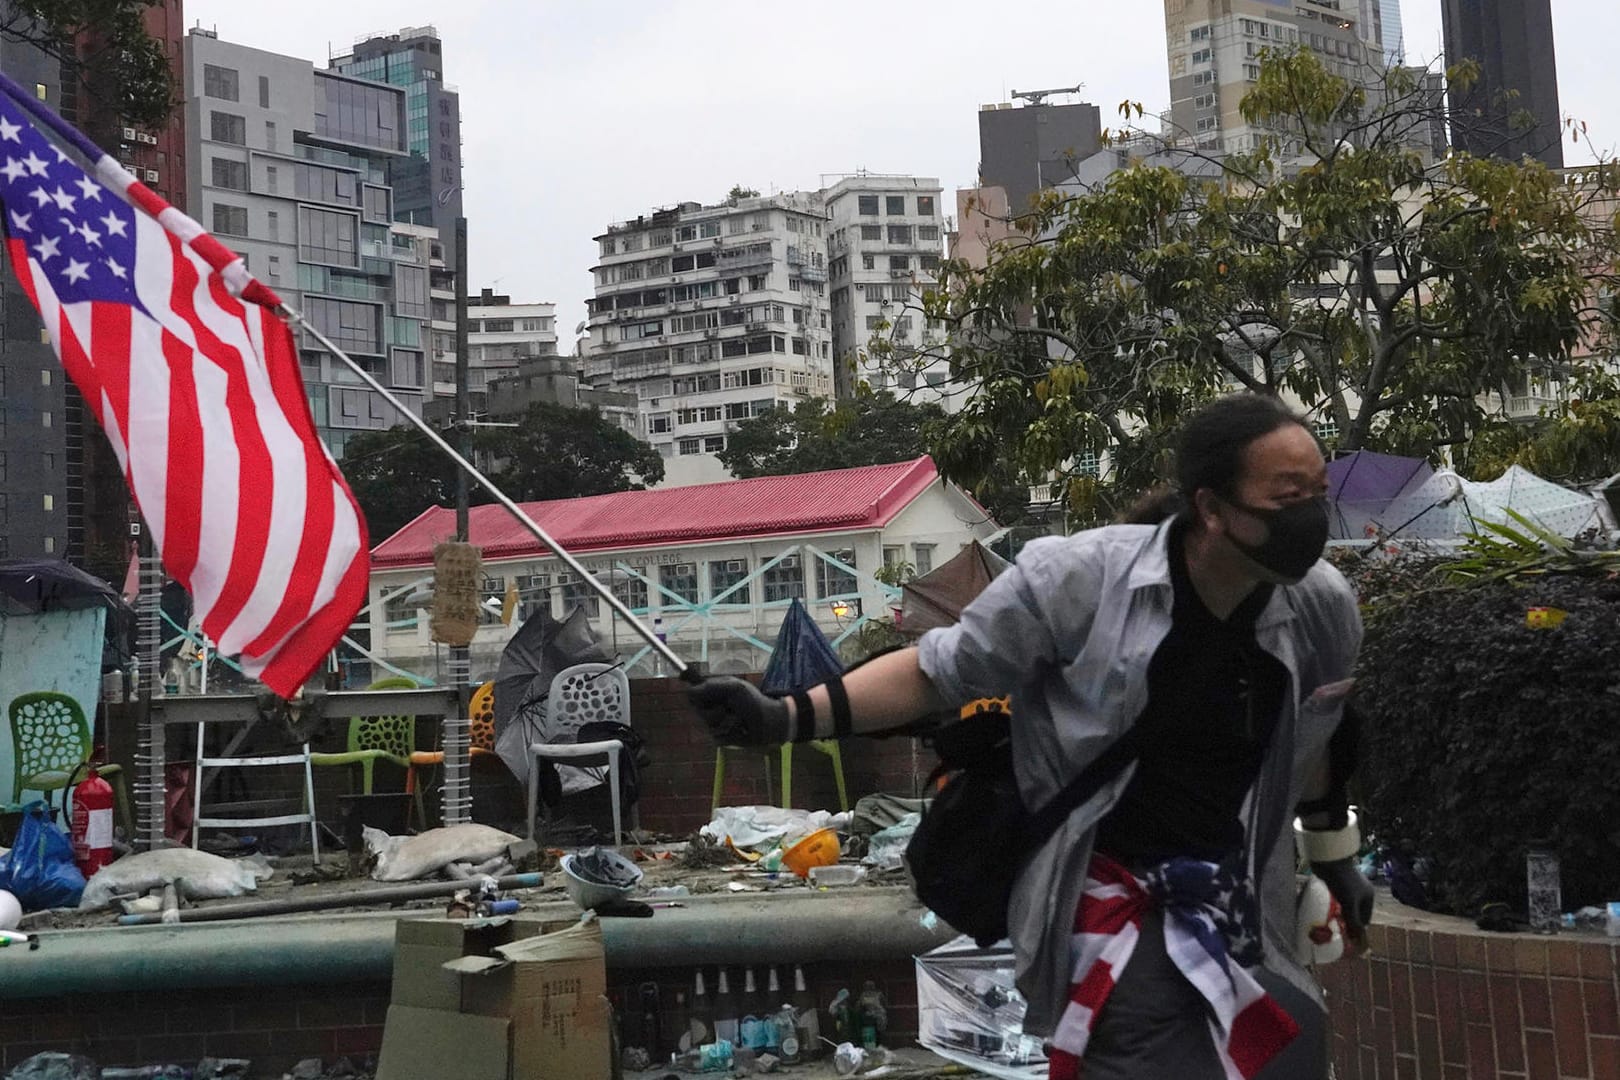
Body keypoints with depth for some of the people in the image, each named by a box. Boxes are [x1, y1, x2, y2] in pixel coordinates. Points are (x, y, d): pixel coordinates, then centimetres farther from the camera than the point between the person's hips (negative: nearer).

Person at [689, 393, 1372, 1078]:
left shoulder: (1323, 606, -5)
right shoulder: (1079, 581, -17)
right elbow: (939, 671, -7)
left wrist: (1331, 853, 28)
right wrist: (786, 719, -16)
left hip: (1240, 905, 5)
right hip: (1111, 896, -5)